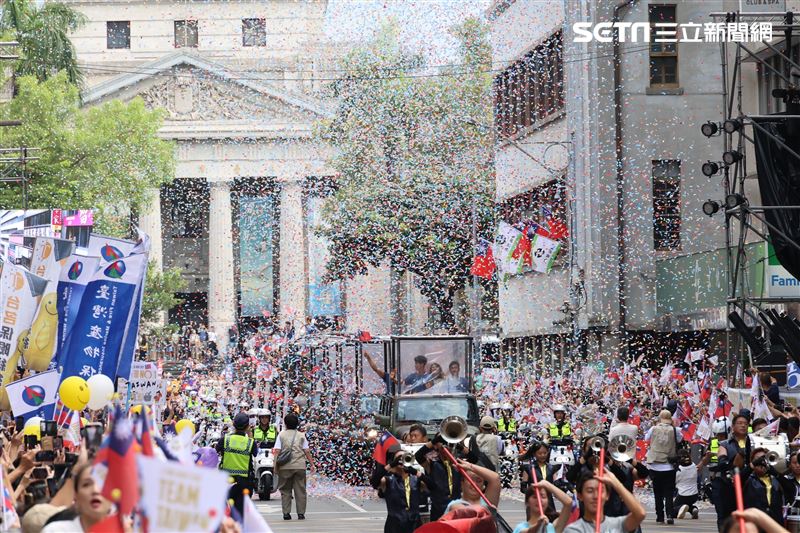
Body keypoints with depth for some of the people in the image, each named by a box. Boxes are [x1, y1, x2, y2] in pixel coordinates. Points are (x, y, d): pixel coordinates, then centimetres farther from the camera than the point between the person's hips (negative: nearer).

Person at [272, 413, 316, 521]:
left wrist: (276, 465, 1)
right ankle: (301, 513, 3)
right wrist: (312, 464, 9)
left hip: (285, 467, -1)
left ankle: (286, 513, 1)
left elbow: (277, 451, -2)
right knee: (300, 490, 5)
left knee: (285, 491, 7)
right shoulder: (301, 435, 7)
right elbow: (307, 451, 4)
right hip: (300, 466, 1)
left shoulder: (281, 434, 4)